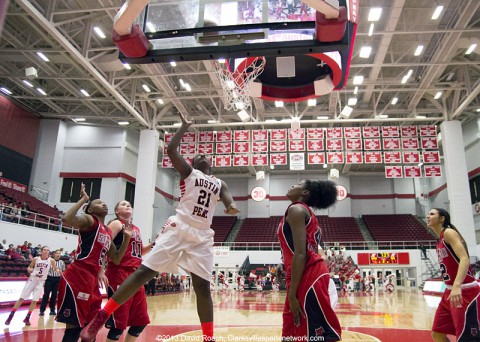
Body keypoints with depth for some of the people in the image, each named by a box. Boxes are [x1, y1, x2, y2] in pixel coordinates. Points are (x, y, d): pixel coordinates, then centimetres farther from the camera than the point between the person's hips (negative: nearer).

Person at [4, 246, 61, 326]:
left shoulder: (51, 260, -7)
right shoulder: (36, 259, -6)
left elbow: (55, 269, 3)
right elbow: (29, 267, 6)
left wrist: (58, 271, -19)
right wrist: (29, 269, -17)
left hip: (41, 281, 0)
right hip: (32, 279, 0)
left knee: (34, 300, 0)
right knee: (21, 298, -1)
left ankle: (27, 318, 12)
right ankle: (10, 316, 9)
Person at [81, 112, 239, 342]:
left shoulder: (219, 184, 22)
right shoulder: (188, 172, 11)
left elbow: (227, 199, 5)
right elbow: (171, 149, -3)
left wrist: (231, 207, -20)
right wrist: (185, 126, 8)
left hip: (202, 236, 4)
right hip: (178, 228, -4)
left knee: (202, 286, 1)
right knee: (144, 271, -10)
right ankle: (99, 318, -3)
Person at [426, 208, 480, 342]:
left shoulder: (449, 233, -10)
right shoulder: (440, 240, 16)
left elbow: (465, 259, -24)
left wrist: (457, 286, -37)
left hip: (465, 292, -10)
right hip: (450, 292, 10)